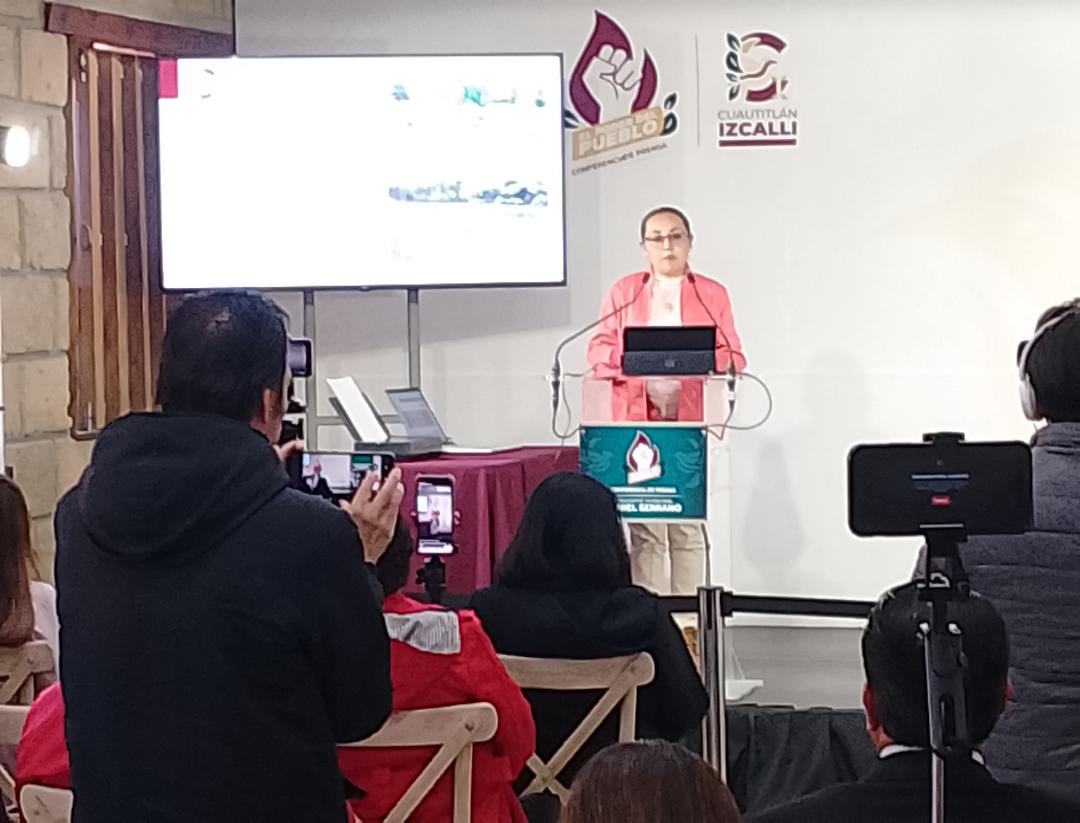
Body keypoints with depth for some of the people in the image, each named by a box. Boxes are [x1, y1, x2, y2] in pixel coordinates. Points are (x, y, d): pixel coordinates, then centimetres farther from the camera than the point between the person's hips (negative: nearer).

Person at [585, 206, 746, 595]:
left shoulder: (712, 294, 14)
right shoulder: (623, 291, 15)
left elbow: (733, 358, 9)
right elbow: (598, 348, 9)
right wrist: (626, 358, -12)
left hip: (692, 422, 0)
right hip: (637, 419, 0)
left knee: (689, 528, -2)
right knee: (644, 530, -4)